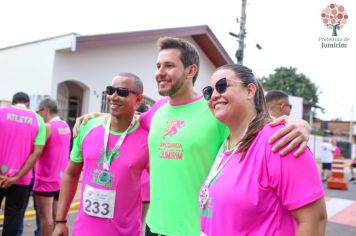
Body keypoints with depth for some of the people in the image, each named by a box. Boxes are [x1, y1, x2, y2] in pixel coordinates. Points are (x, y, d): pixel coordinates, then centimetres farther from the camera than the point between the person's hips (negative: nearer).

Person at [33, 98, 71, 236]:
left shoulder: (47, 127, -16)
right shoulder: (66, 126, 7)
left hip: (46, 179, -7)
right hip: (61, 178, 7)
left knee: (46, 217, 2)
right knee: (56, 215, 16)